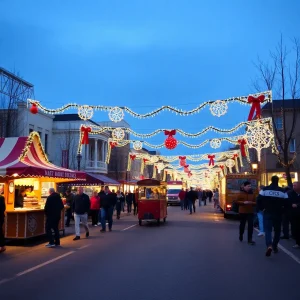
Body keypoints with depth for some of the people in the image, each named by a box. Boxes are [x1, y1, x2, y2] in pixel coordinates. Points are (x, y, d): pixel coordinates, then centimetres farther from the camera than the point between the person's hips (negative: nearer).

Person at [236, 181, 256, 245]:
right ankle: (241, 236, 35)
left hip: (250, 212, 1)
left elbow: (255, 202, 8)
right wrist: (243, 202, -18)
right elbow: (237, 201, -3)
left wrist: (252, 203, -14)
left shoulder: (252, 194, 5)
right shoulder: (241, 193, -3)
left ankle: (250, 239, -6)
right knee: (242, 224, 12)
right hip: (243, 212, -1)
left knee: (250, 225, -8)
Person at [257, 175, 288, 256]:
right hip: (278, 214, 1)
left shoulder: (265, 190, -5)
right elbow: (286, 203, -3)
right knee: (277, 230, 18)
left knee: (268, 229, -3)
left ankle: (269, 245, -25)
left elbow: (259, 200, -6)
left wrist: (261, 208, 8)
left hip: (267, 213, -1)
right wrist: (281, 209, 14)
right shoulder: (283, 191, -3)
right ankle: (275, 246, 24)